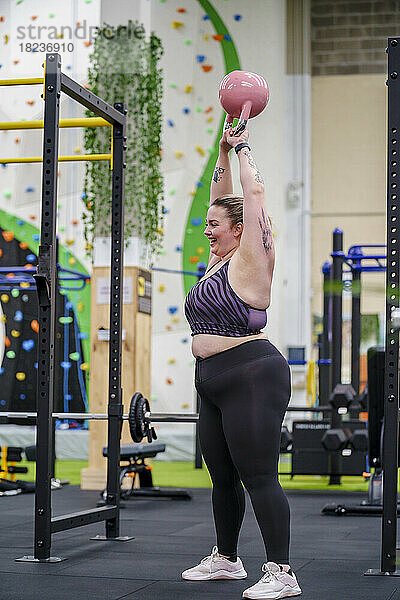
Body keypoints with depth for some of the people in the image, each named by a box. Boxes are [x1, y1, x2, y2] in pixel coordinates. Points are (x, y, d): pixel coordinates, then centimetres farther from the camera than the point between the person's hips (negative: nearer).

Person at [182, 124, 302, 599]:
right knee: (222, 475, 15)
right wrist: (223, 153, 22)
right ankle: (226, 559, 28)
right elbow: (221, 198, 24)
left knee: (258, 476, -11)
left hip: (252, 377, -9)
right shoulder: (220, 262, 16)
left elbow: (254, 195, -10)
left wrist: (242, 147, 0)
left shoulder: (250, 261, -6)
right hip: (214, 382, 9)